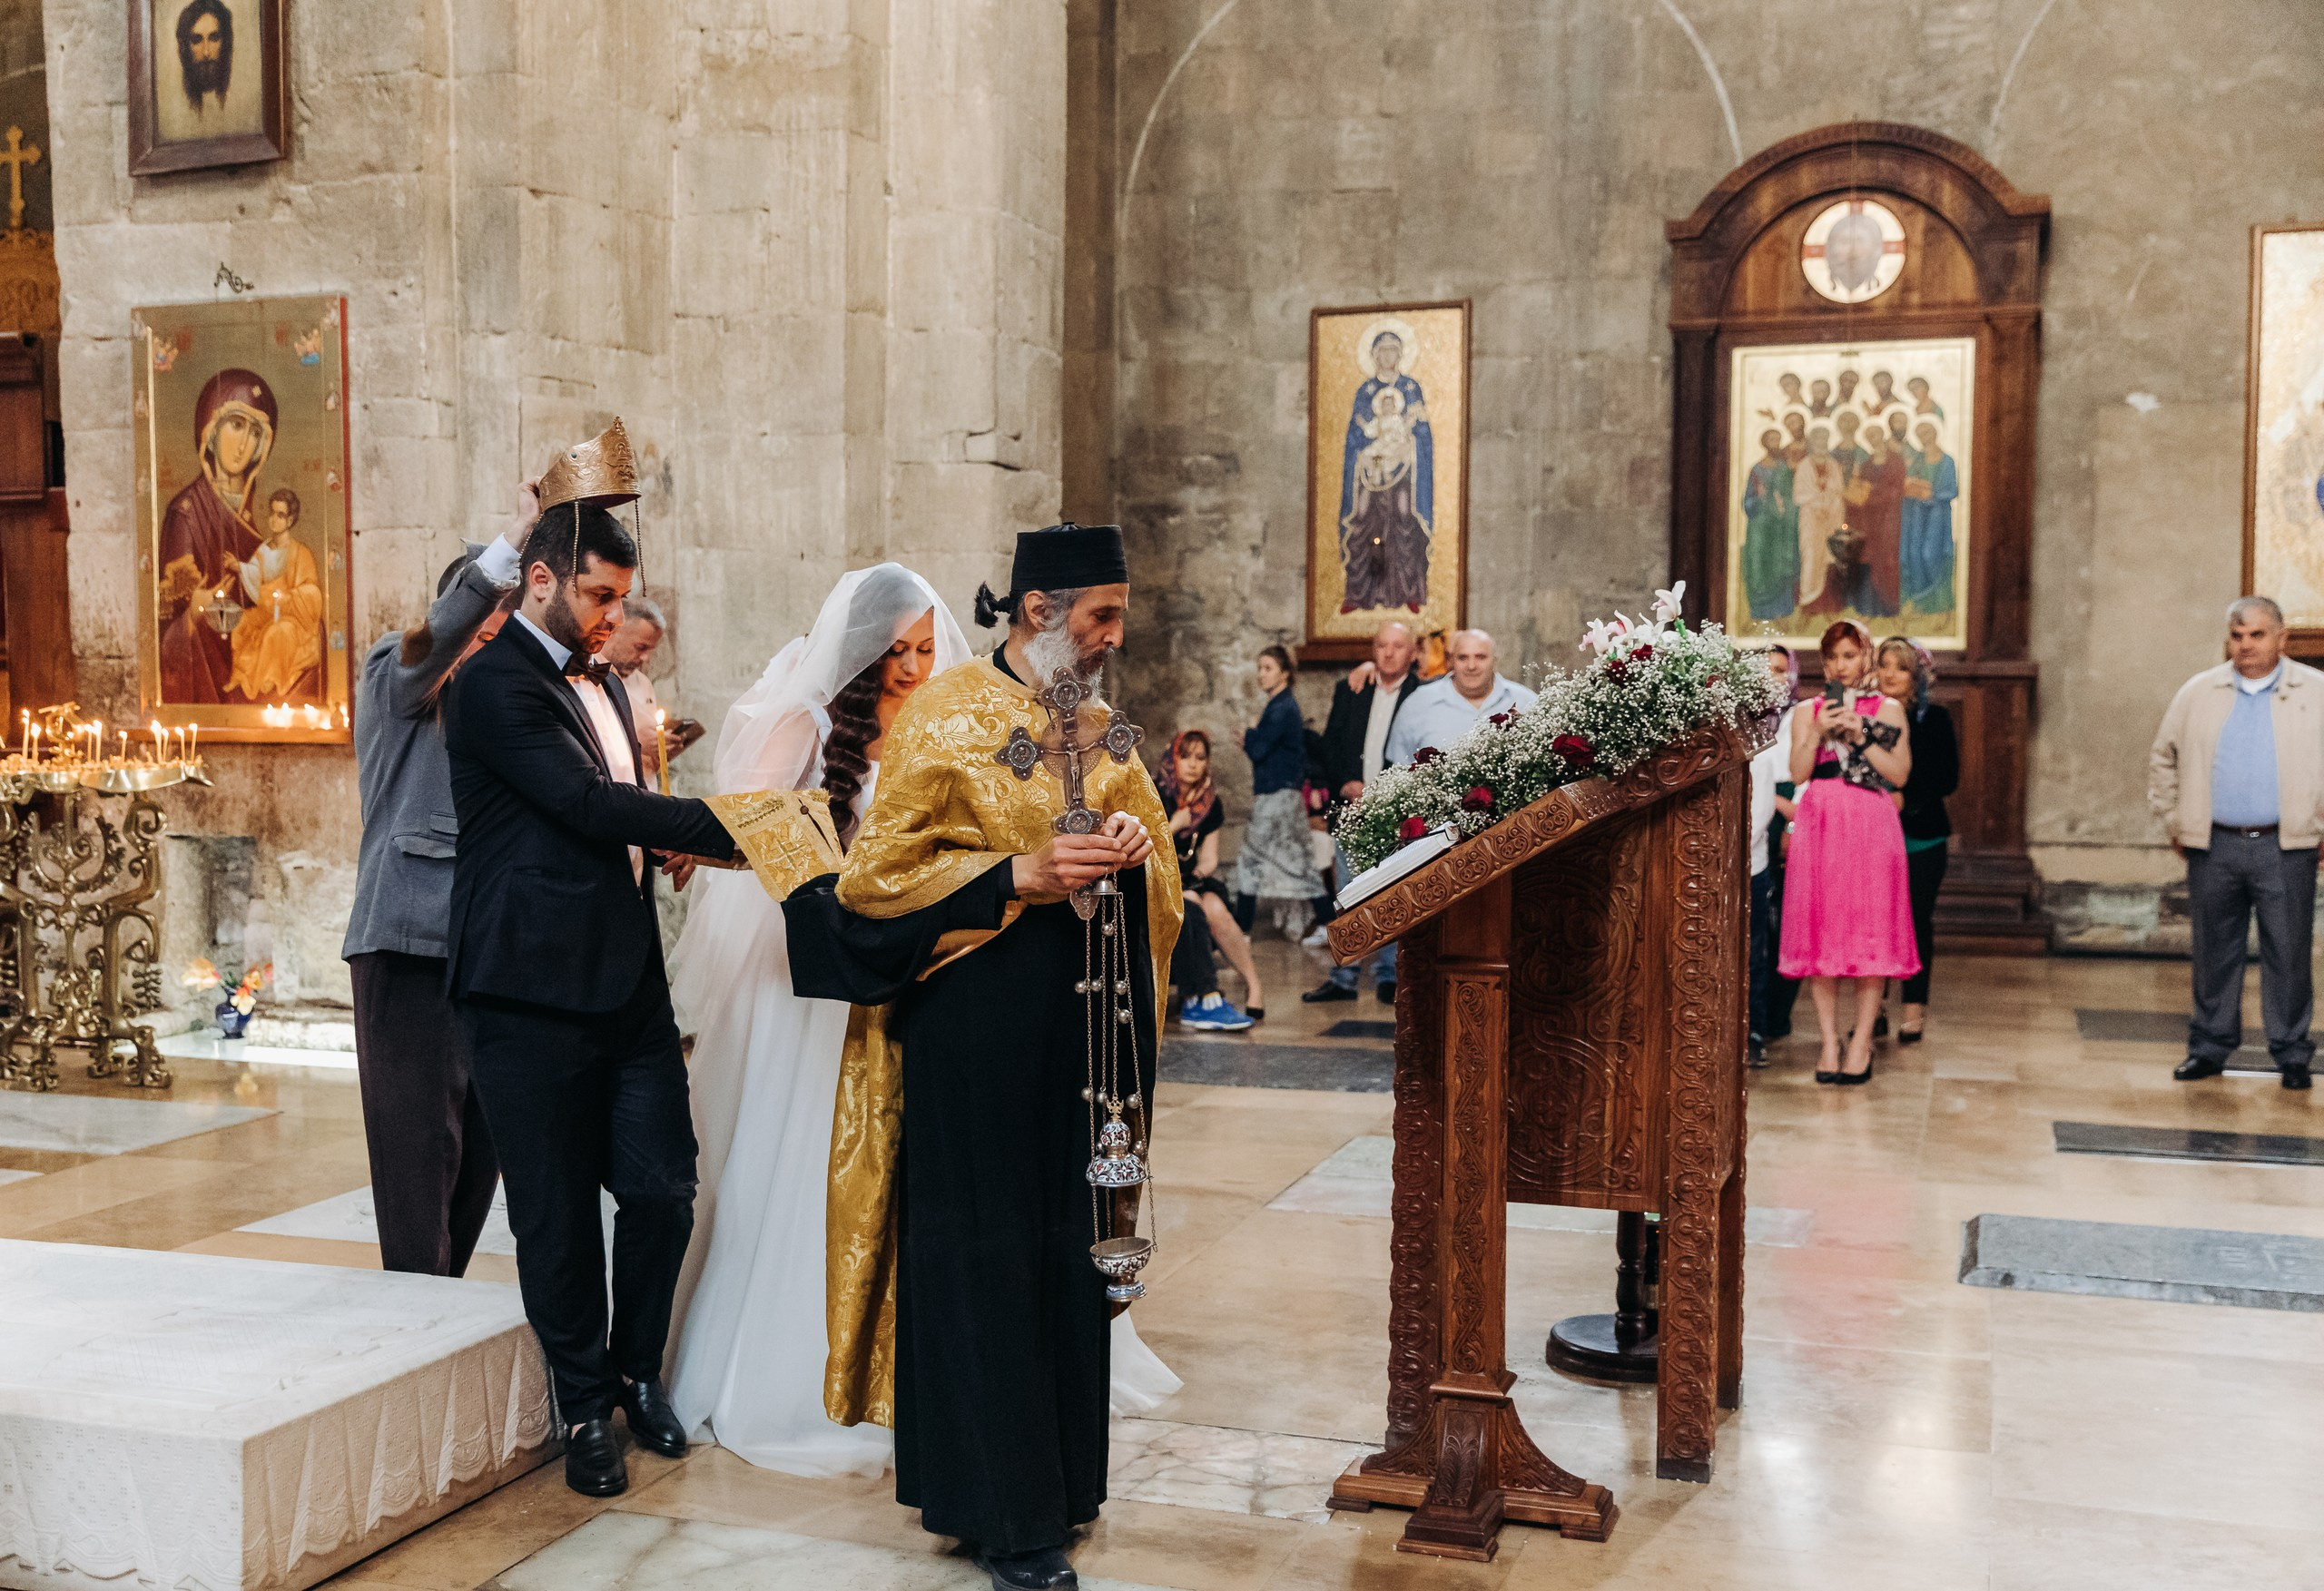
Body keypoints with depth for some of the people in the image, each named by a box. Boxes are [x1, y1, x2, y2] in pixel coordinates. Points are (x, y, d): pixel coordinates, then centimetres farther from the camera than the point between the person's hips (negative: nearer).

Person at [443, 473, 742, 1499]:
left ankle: (635, 1370, 27)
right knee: (558, 1212, 4)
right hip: (533, 990, -7)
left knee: (663, 1188, 5)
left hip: (627, 981, 8)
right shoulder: (494, 684, -10)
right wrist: (731, 829, -20)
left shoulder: (600, 688, 19)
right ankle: (584, 1408, 21)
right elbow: (589, 804, -19)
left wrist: (663, 840, 5)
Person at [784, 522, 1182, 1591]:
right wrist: (1018, 878, -19)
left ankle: (1059, 1472, 25)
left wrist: (1134, 848, -5)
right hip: (978, 1026, -6)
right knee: (985, 1257, -1)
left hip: (1084, 1022, 7)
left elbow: (1146, 836, 19)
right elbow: (878, 873, -9)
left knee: (1070, 1244, 11)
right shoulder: (947, 716, -7)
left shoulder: (1093, 722, 13)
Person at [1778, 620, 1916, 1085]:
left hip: (1870, 827, -2)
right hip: (1819, 827, 2)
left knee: (1871, 931, -5)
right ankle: (1829, 1041, 7)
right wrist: (1820, 732, -10)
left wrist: (1861, 737, -9)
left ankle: (1862, 1040, 2)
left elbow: (1900, 774, 0)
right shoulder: (1807, 711, 14)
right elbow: (1797, 773, 3)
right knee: (1820, 930, -1)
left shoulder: (1888, 710, 10)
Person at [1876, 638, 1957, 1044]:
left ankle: (1914, 1009, 11)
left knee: (1917, 920, 2)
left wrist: (1906, 796, -14)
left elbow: (1948, 781, -3)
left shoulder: (1934, 719, 1)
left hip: (1922, 835, -1)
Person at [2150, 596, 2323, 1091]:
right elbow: (2163, 758, 17)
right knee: (2214, 952, 8)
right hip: (2214, 847, 2)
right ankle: (2210, 1047, 18)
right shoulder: (2198, 693, 9)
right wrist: (2174, 822, 12)